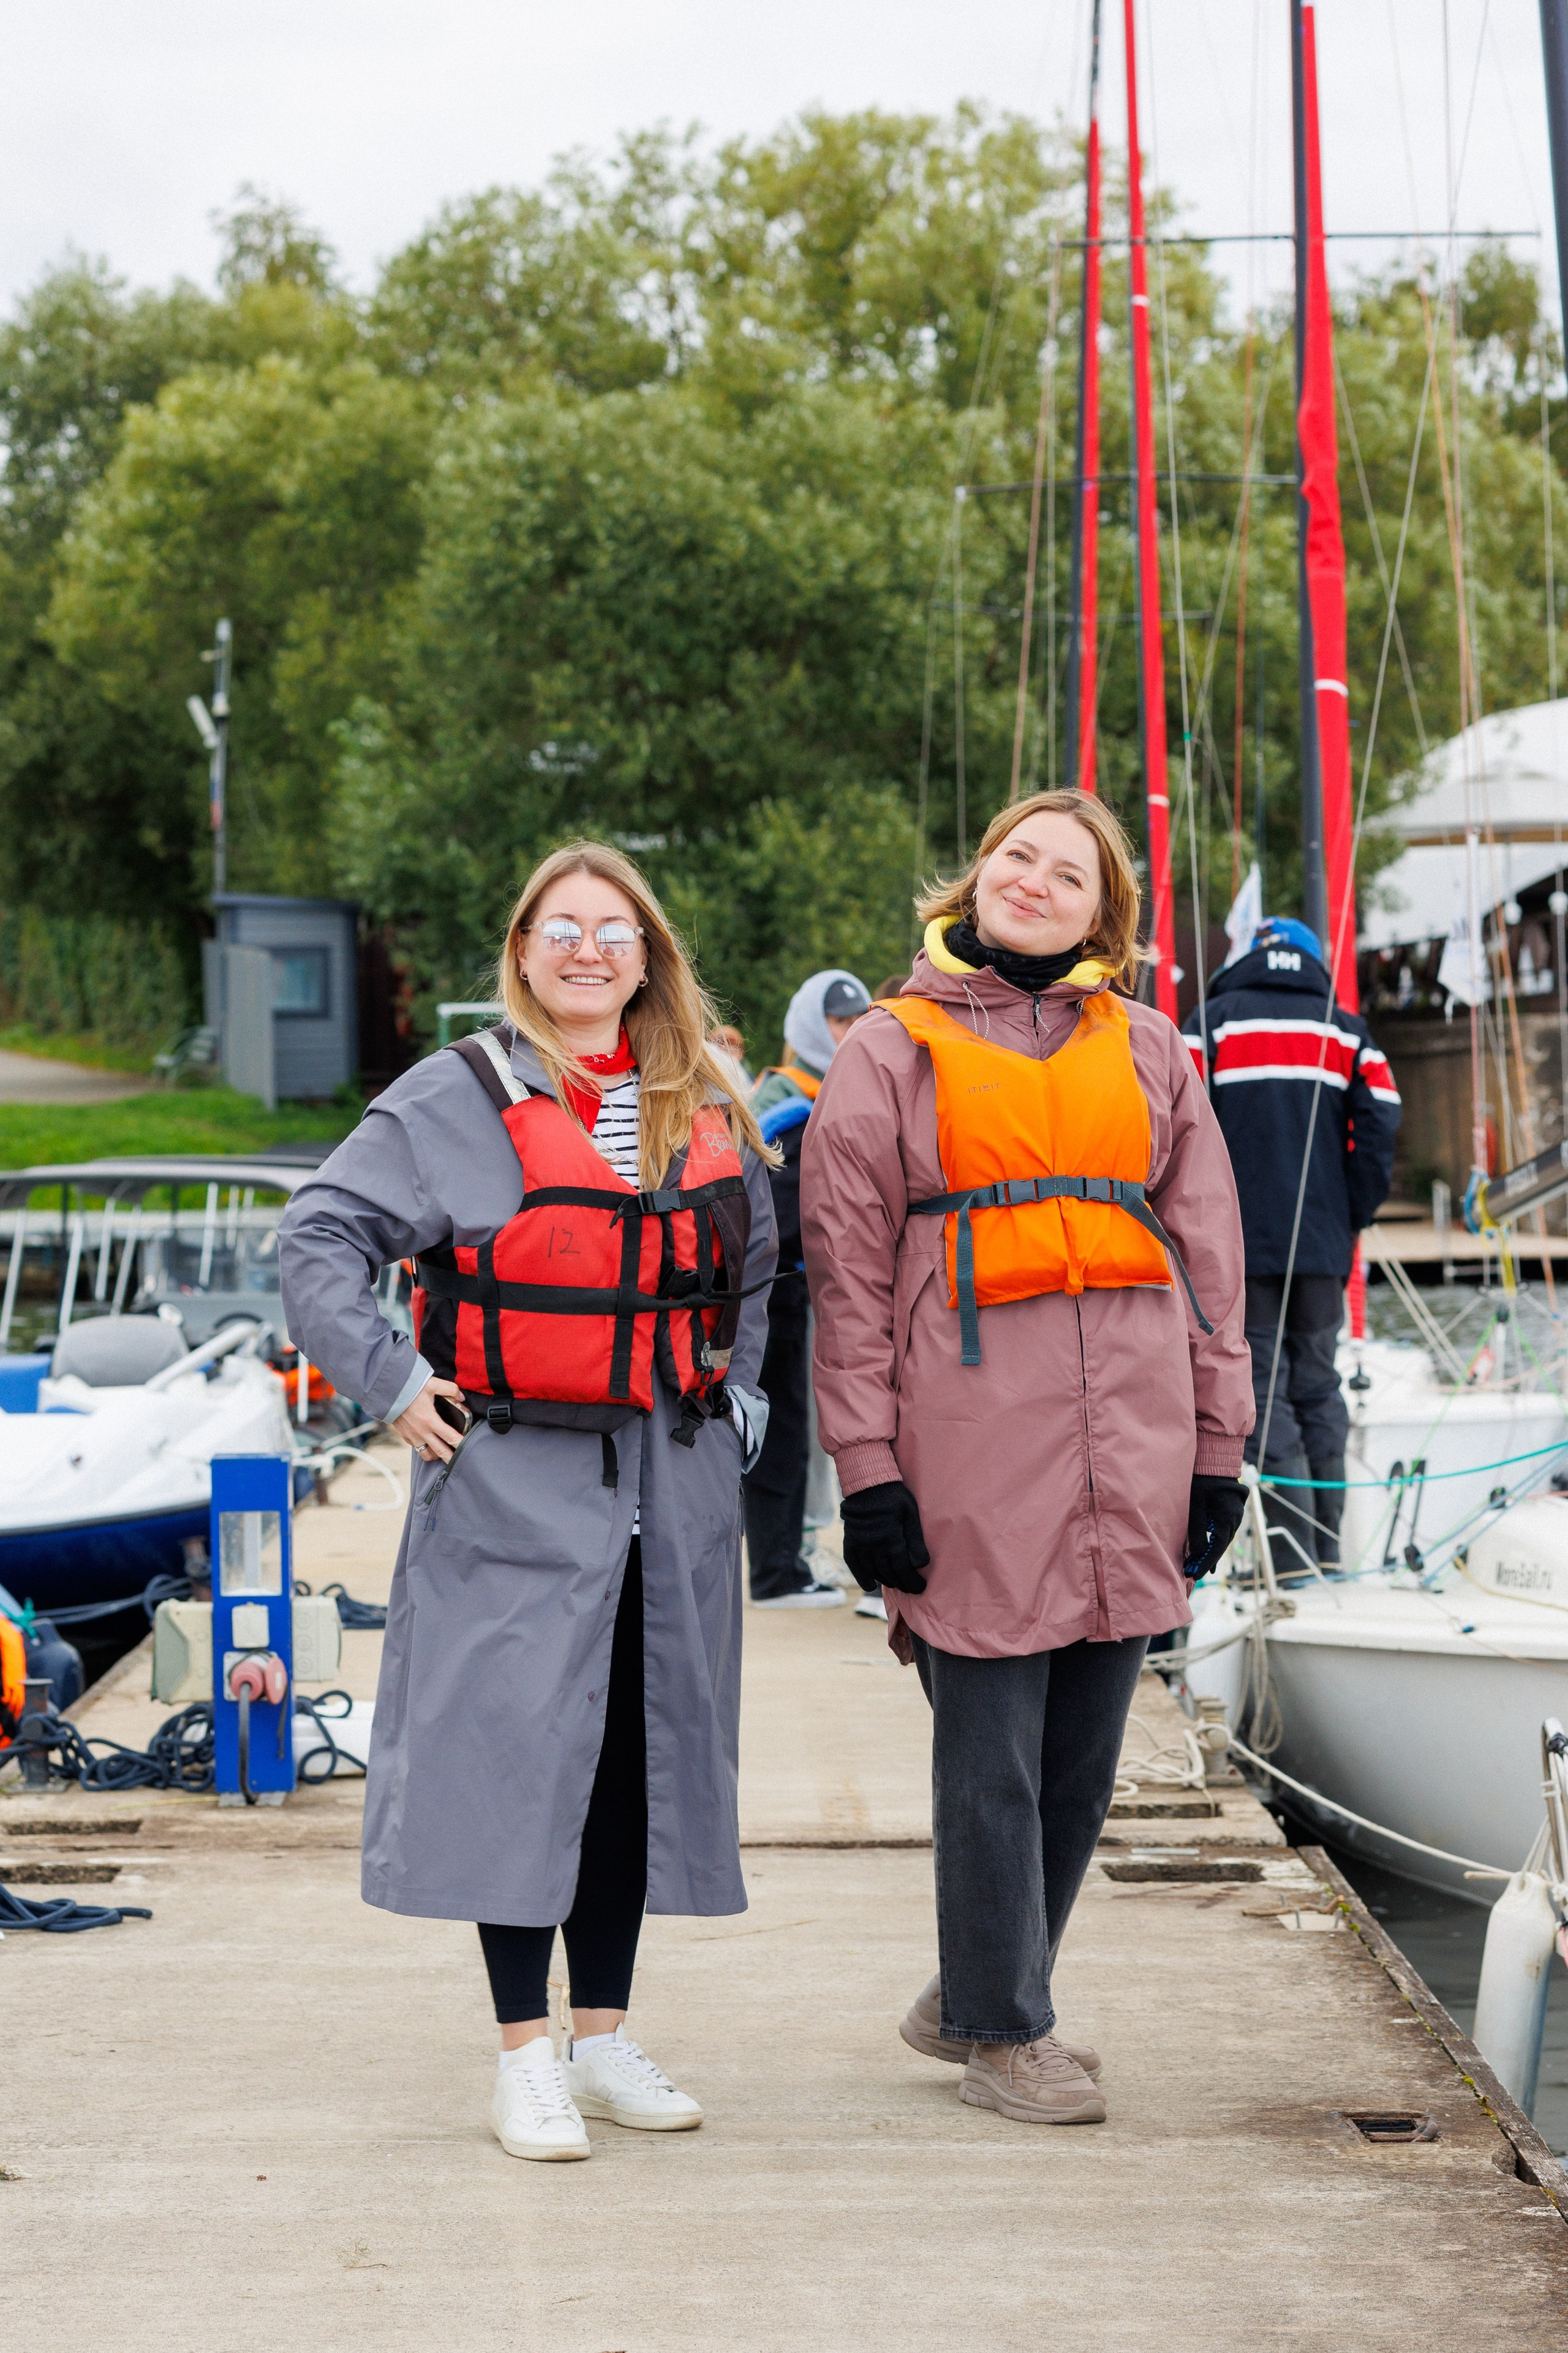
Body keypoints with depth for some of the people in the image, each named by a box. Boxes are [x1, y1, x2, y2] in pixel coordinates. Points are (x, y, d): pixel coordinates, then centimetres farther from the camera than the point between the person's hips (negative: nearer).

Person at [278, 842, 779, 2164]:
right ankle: (527, 2055, 3)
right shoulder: (459, 1100, -3)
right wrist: (392, 1385, -9)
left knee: (639, 1755, 9)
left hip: (674, 1492, 5)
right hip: (515, 1486, -5)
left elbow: (754, 1268, 27)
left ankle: (604, 2037, 19)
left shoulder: (708, 1112, 12)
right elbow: (321, 1239, -3)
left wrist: (738, 1391, 16)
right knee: (523, 1753, -5)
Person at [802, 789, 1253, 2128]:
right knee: (992, 1757, -2)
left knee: (1085, 1755, 8)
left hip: (1129, 1441, 4)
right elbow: (849, 1272, 3)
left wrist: (1218, 1445, 9)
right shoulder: (893, 1052, 6)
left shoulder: (1147, 1049, 15)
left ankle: (975, 1996, 25)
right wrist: (867, 1465, -4)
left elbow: (1208, 1251, 15)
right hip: (971, 1444, -4)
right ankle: (1000, 2031, 12)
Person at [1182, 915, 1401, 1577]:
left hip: (1240, 1242, -3)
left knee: (1263, 1384, -4)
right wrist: (1353, 1219, 9)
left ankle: (1291, 1554, -9)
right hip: (1321, 1243, 3)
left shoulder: (1210, 1023, 3)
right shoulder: (1347, 1032, 11)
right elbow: (1379, 1130, 2)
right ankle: (1327, 1545, 13)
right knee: (1319, 1385, 12)